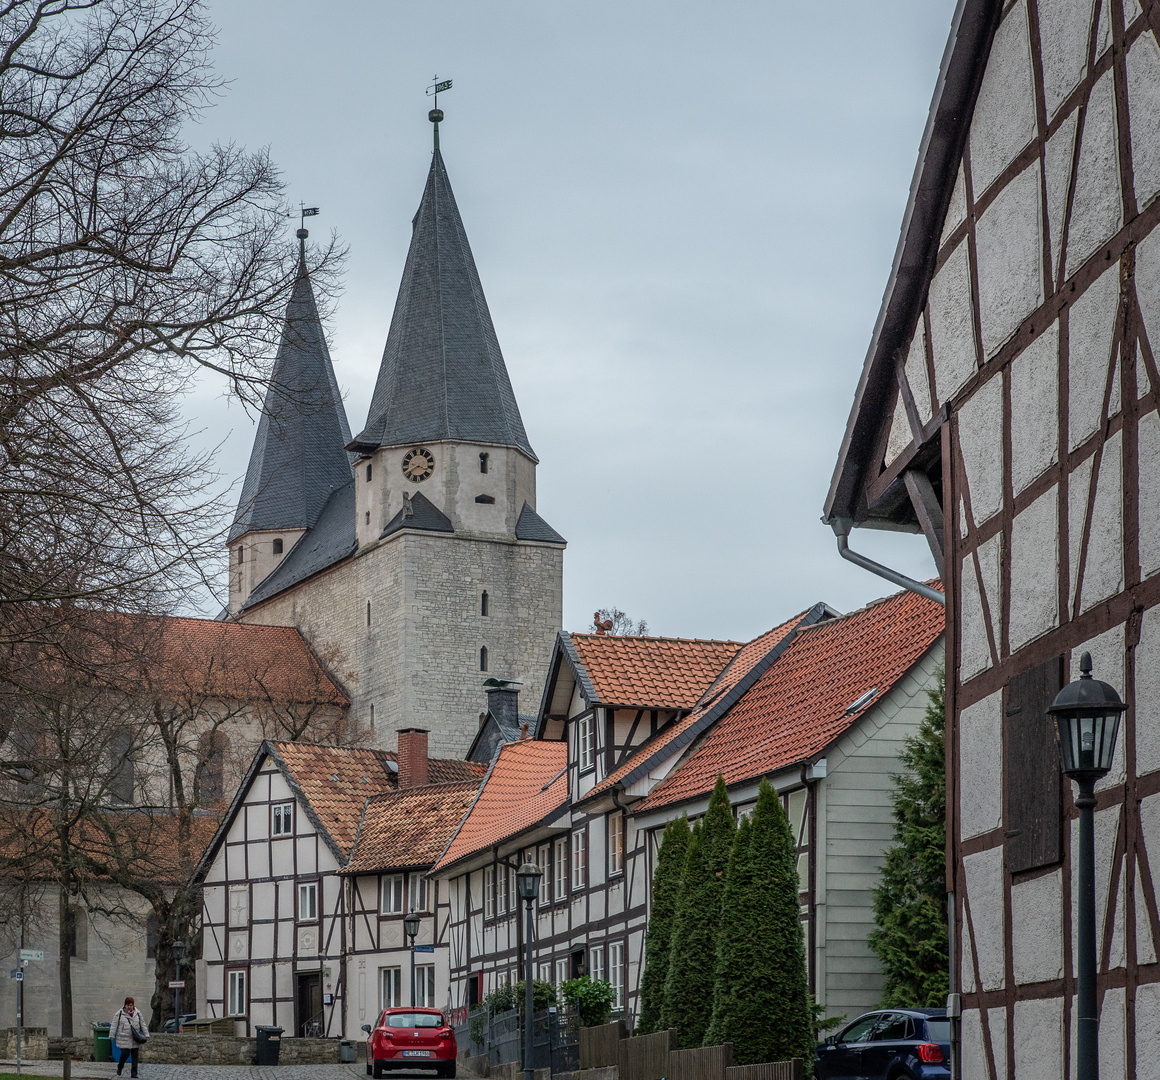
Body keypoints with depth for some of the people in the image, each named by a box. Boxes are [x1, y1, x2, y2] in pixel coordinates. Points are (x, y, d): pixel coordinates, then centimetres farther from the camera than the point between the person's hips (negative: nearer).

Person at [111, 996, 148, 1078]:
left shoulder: (137, 1013, 8)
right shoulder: (120, 1013, -2)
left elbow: (142, 1024, 12)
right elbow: (114, 1025, 0)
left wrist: (146, 1035, 7)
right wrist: (112, 1035, -4)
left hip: (135, 1039, 3)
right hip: (124, 1039, -3)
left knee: (134, 1055, 0)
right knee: (125, 1054, -10)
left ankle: (133, 1073, 4)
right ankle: (119, 1067, 18)